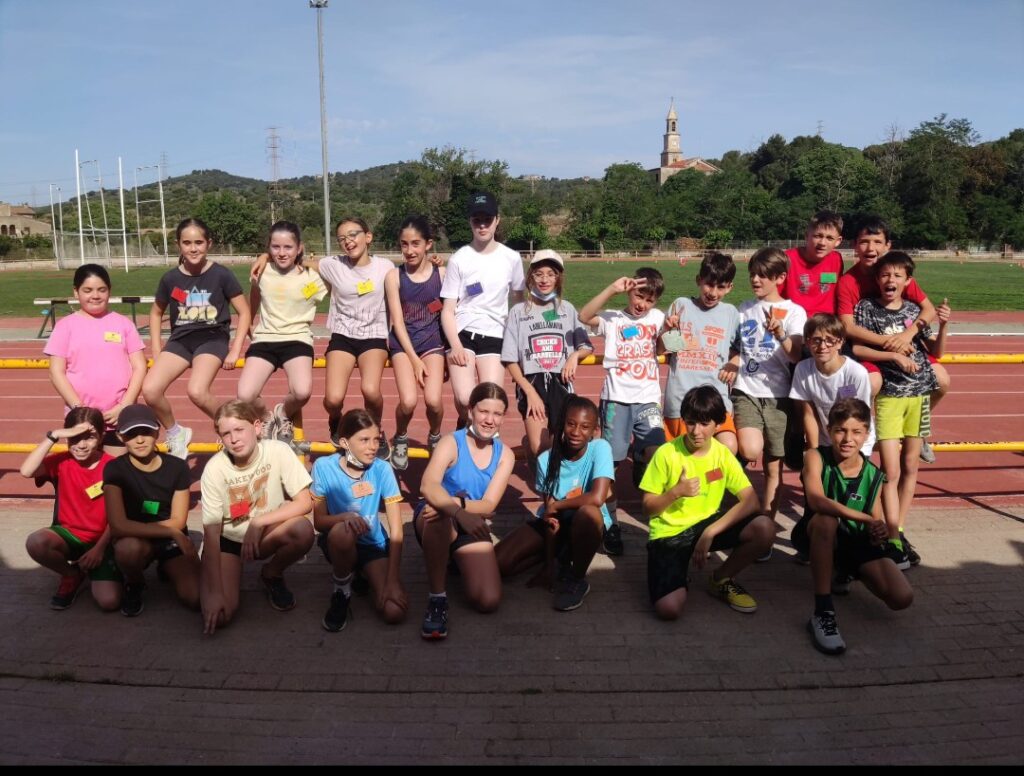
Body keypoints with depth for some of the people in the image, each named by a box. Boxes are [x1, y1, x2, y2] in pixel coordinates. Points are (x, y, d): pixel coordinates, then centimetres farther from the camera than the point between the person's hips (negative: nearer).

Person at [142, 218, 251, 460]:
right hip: (180, 339, 4)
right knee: (150, 390, -18)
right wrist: (156, 351, 10)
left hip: (212, 338, -4)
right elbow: (156, 313, 18)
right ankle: (175, 433, 11)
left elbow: (244, 312, 0)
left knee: (197, 392, -30)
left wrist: (235, 351, -5)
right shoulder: (171, 279, 2)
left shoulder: (221, 275, -7)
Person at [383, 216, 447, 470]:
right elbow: (398, 322, -6)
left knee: (433, 400, -19)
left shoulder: (441, 274, -3)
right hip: (404, 343, 0)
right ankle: (400, 440, 14)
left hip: (433, 341, 0)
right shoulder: (394, 276, -5)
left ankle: (435, 437, 15)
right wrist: (415, 359, -11)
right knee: (408, 402, -19)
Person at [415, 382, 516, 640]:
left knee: (489, 601, -15)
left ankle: (456, 562, 21)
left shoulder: (505, 455, -1)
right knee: (440, 516, -42)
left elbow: (488, 505, -12)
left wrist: (456, 503, -31)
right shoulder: (451, 443, -13)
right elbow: (428, 487, -32)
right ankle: (437, 598, -24)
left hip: (472, 527, 4)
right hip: (435, 523, -4)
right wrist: (458, 512, -50)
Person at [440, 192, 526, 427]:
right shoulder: (459, 259, 0)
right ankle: (464, 426, 16)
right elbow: (448, 310, 0)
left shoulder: (511, 258, 4)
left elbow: (518, 301, 15)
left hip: (494, 336, 1)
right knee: (465, 399, -18)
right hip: (462, 333, -1)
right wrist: (455, 346, -13)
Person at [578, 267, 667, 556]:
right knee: (610, 462, 1)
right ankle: (611, 524, 12)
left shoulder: (657, 317, 11)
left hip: (649, 399, 3)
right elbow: (584, 316, -17)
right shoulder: (612, 318, 1)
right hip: (616, 399, -2)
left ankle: (638, 457, 24)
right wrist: (612, 289, -21)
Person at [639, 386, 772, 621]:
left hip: (707, 523, 4)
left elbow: (751, 501, -12)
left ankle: (722, 579, 4)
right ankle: (679, 578, 13)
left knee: (765, 529, -24)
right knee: (668, 609, -26)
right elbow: (648, 508, -6)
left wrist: (711, 531, -22)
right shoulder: (667, 453, -12)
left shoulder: (723, 454, -4)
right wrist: (676, 492, -26)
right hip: (669, 532, -3)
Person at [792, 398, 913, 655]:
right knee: (826, 519, -39)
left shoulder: (874, 476, -4)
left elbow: (875, 524, 3)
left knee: (902, 598, -15)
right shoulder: (816, 457, -16)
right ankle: (822, 613, -31)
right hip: (815, 535, -4)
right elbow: (817, 501, -34)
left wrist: (878, 534, -21)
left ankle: (844, 573, 21)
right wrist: (866, 519, -36)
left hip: (855, 541, 4)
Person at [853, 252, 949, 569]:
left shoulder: (914, 311, 7)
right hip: (888, 395, -4)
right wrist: (894, 355, -17)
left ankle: (899, 531, 22)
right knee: (891, 470, -8)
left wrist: (943, 325, -7)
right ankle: (894, 540, -1)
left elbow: (935, 351, 9)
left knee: (910, 466, 10)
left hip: (919, 392, 4)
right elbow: (855, 348, -11)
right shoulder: (867, 308, -3)